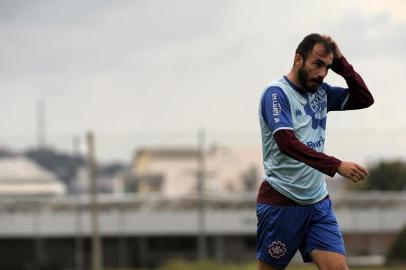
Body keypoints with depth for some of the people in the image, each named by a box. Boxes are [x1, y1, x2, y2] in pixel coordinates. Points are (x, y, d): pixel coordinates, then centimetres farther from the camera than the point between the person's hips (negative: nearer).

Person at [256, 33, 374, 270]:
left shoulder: (320, 91, 10)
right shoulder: (277, 93, -12)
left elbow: (364, 99, 15)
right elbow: (287, 143, -25)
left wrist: (340, 62, 3)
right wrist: (337, 166, -32)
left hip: (318, 202, 6)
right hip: (281, 203, -6)